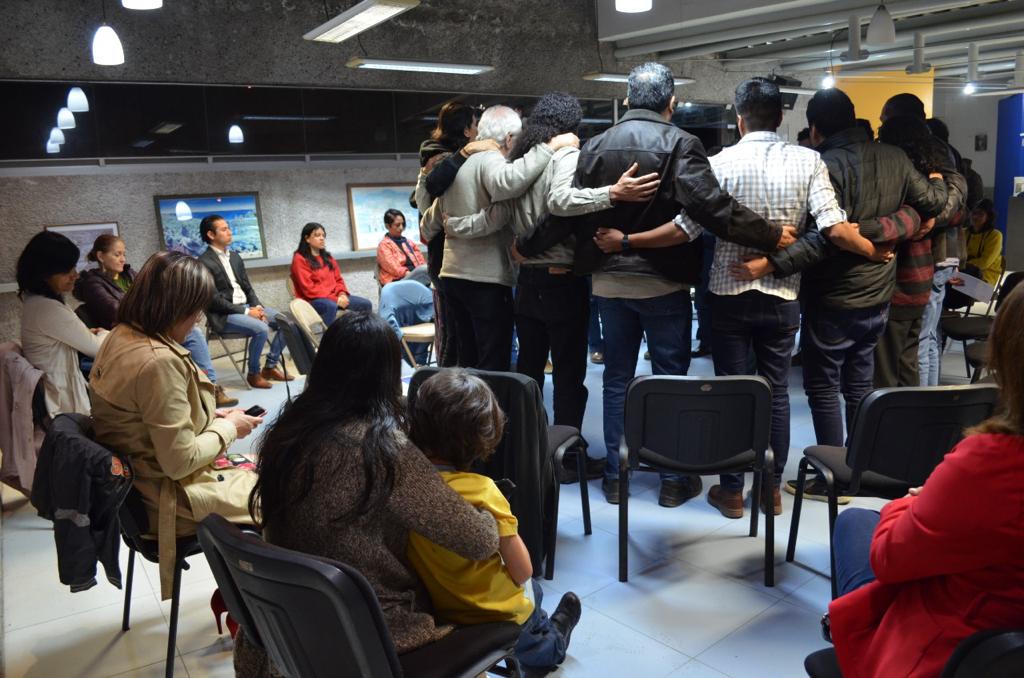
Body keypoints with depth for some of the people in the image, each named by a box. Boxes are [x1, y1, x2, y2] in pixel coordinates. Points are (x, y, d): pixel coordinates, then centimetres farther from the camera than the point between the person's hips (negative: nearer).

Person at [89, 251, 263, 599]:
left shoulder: (120, 336, -1)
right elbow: (181, 461, -26)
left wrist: (211, 417, 5)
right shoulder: (159, 361, -30)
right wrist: (228, 428, -11)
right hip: (174, 497, -9)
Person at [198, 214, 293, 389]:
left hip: (246, 307, 8)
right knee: (261, 329, -30)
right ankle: (253, 374, -11)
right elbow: (214, 300, -16)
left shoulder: (235, 257, 14)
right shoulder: (204, 262, -11)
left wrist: (257, 307, -4)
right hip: (224, 315, -8)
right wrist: (246, 312, -17)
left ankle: (270, 366, 4)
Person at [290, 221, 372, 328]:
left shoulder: (327, 257, 19)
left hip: (334, 296, 7)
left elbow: (338, 279, 19)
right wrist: (335, 300, -18)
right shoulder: (300, 259, -4)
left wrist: (342, 294, -5)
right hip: (313, 300, -7)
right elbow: (309, 289, -12)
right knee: (331, 306, -40)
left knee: (366, 304, -12)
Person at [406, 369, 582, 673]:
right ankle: (548, 646, 58)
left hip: (429, 605, 4)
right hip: (491, 614, -4)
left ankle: (543, 647, 58)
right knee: (531, 590, 31)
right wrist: (514, 581, 1)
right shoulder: (481, 491, -30)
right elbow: (523, 572, -20)